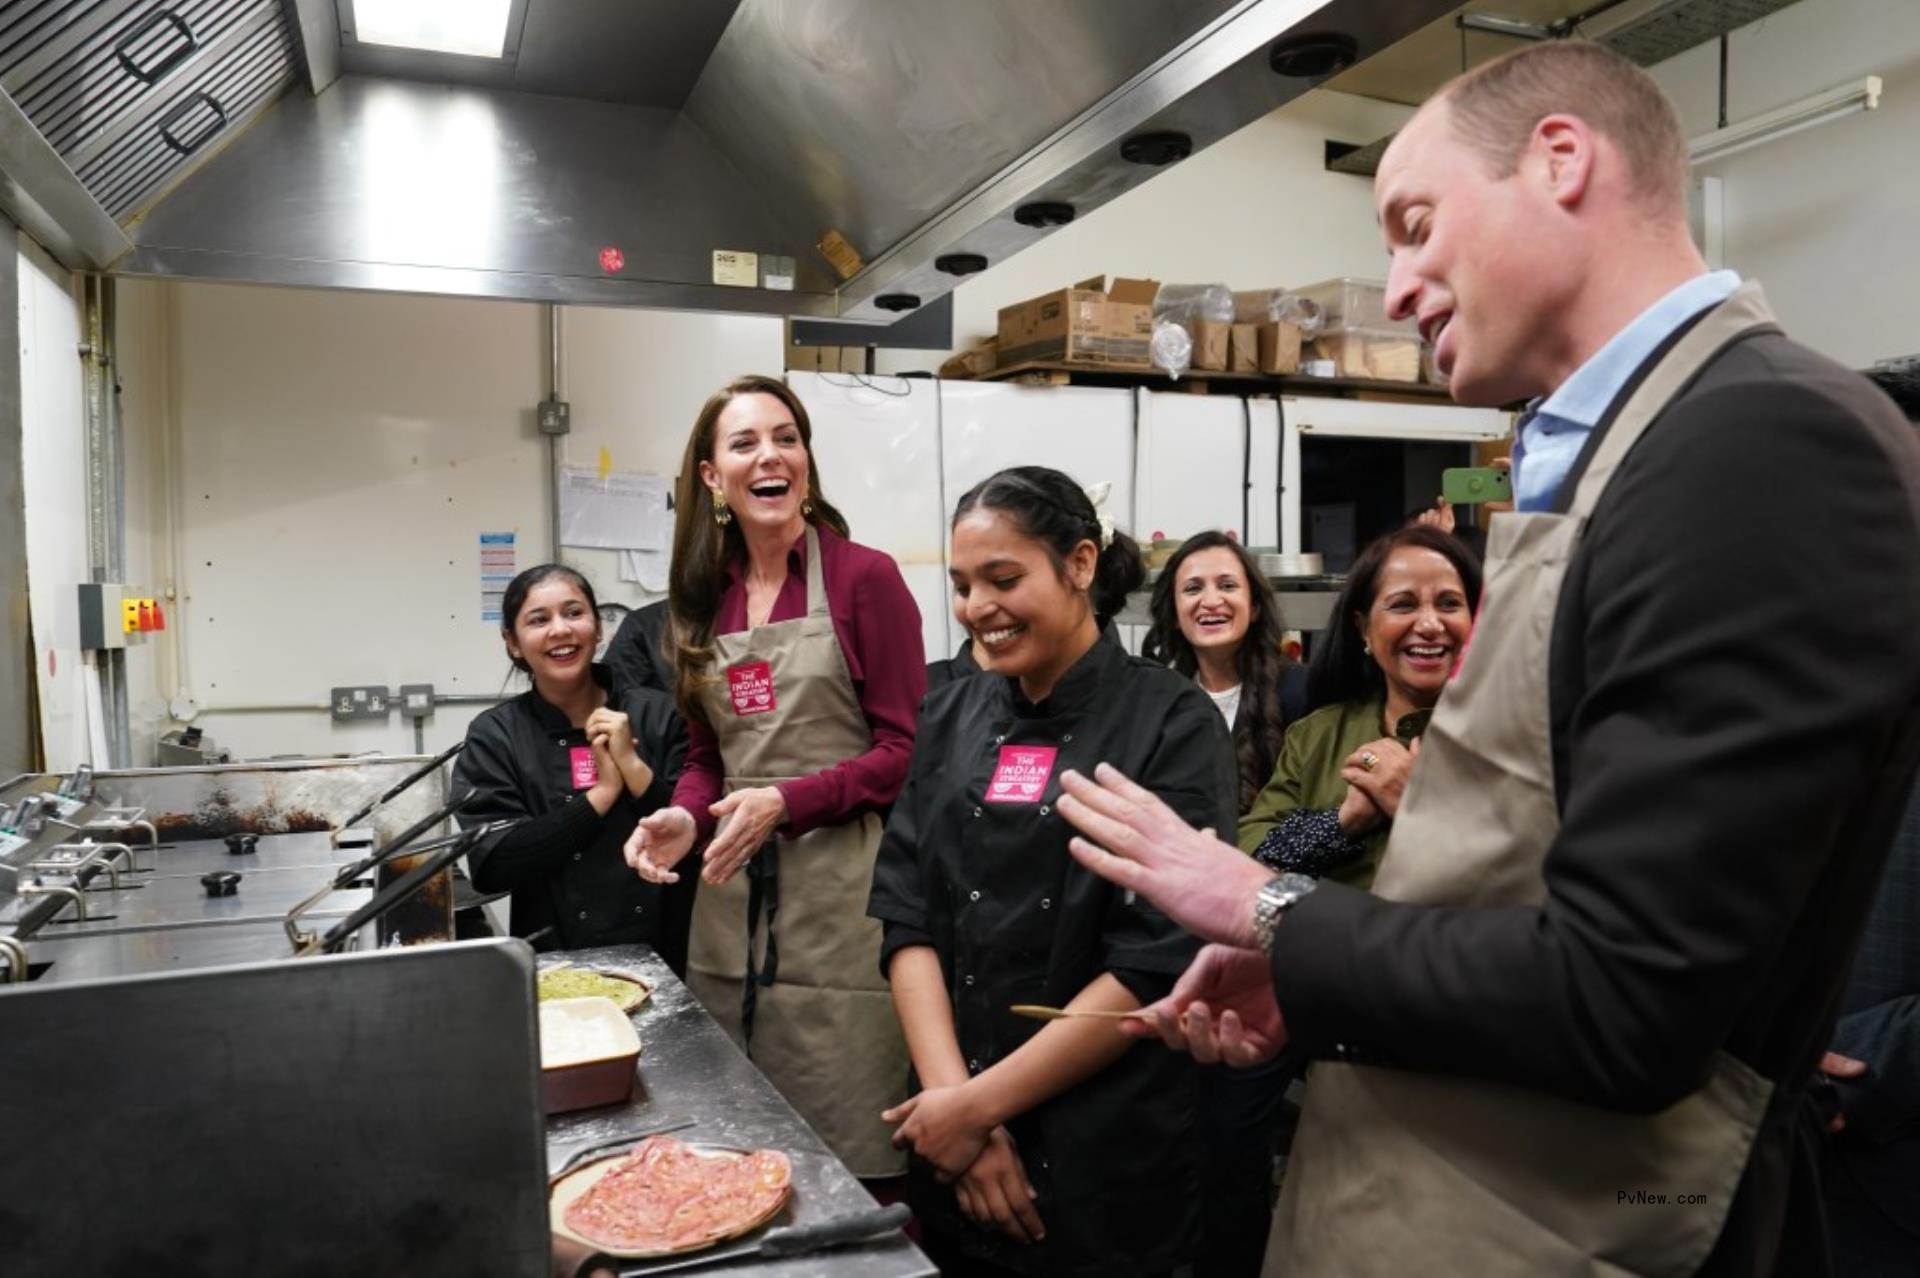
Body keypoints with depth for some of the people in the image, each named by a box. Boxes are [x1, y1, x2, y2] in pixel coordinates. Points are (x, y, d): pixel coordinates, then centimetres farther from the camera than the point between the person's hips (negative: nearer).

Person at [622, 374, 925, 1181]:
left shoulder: (864, 577, -5)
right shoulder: (704, 597, 11)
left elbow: (906, 748, -7)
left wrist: (786, 802, -17)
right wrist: (687, 816, -4)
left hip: (842, 892, -5)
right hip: (733, 893, 5)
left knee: (847, 1146, 1)